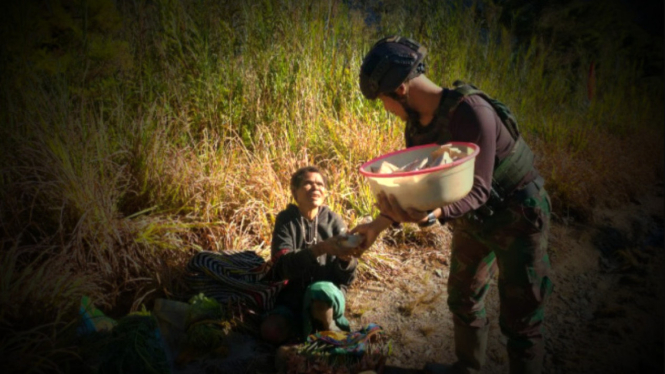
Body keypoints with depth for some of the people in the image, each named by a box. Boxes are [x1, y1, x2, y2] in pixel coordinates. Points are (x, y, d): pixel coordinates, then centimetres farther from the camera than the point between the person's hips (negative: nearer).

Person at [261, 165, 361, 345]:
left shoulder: (333, 220, 0)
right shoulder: (286, 220, 0)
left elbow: (346, 278, -4)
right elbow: (282, 265, -17)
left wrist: (346, 259, -29)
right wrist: (320, 248, -32)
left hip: (329, 291, -1)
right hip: (293, 295, 1)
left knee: (319, 291, -36)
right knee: (271, 331, -29)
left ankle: (328, 331, -5)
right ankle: (307, 325, 2)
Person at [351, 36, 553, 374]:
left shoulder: (471, 111, -31)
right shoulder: (416, 125, -6)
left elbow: (477, 189, -34)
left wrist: (432, 214, -51)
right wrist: (380, 224, 5)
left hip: (518, 216, -8)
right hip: (473, 220, 8)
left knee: (519, 321, 0)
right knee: (462, 301, 21)